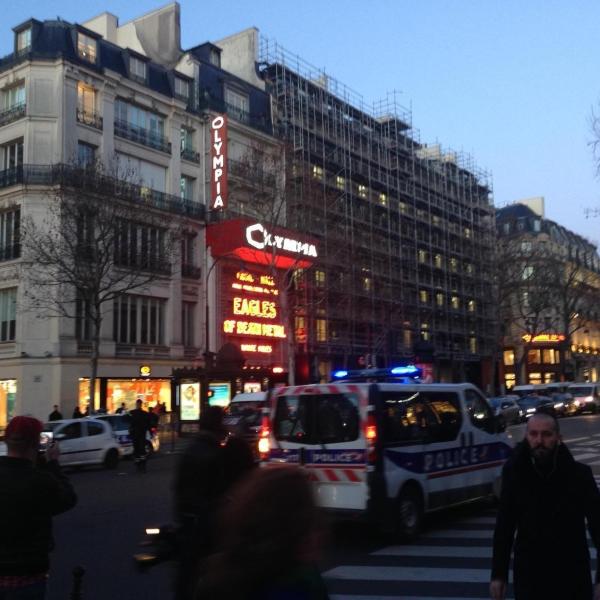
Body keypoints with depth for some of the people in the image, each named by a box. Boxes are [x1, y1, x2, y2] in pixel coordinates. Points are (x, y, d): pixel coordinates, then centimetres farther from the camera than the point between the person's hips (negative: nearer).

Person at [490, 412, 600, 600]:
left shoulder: (579, 474, -10)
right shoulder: (514, 472, -5)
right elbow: (504, 526, 1)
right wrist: (498, 575, 1)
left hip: (572, 576, -1)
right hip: (528, 575, 1)